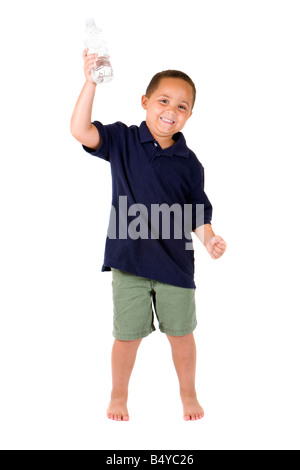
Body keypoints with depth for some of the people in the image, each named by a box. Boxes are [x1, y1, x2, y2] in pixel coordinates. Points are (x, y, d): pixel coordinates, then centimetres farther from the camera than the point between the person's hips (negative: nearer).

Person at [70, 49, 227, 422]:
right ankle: (119, 395, 32)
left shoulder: (190, 163, 1)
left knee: (181, 333, 12)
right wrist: (91, 82, -21)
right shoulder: (123, 141, -2)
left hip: (176, 262, 1)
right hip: (130, 259, -1)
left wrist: (209, 238, -15)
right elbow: (81, 131, -15)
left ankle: (188, 394, 35)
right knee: (128, 335, 9)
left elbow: (197, 213, 4)